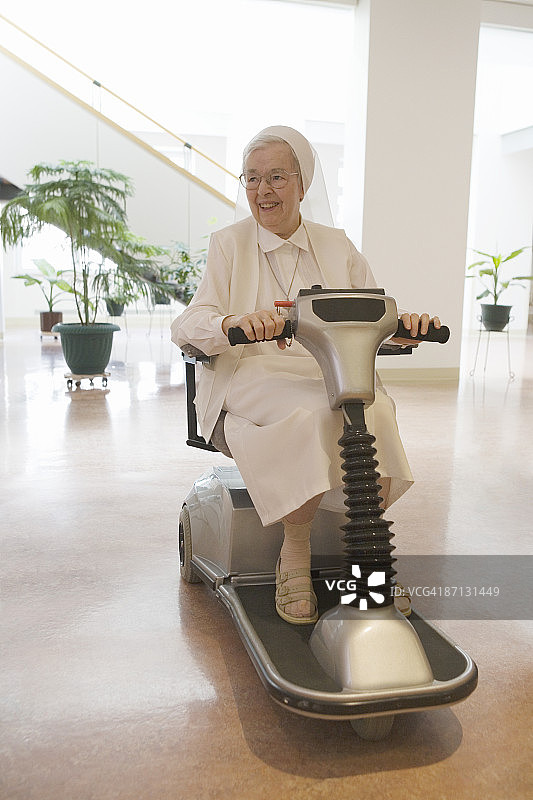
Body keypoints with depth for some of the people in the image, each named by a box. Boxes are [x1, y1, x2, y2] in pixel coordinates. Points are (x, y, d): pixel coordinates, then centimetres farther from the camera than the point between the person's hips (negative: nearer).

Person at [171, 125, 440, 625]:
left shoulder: (336, 246, 16)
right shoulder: (230, 243, 7)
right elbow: (186, 325, -7)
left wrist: (406, 323, -13)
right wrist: (232, 322, -31)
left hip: (331, 374, 3)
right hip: (252, 376, -2)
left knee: (374, 409, -31)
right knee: (317, 412, -35)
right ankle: (294, 559, -17)